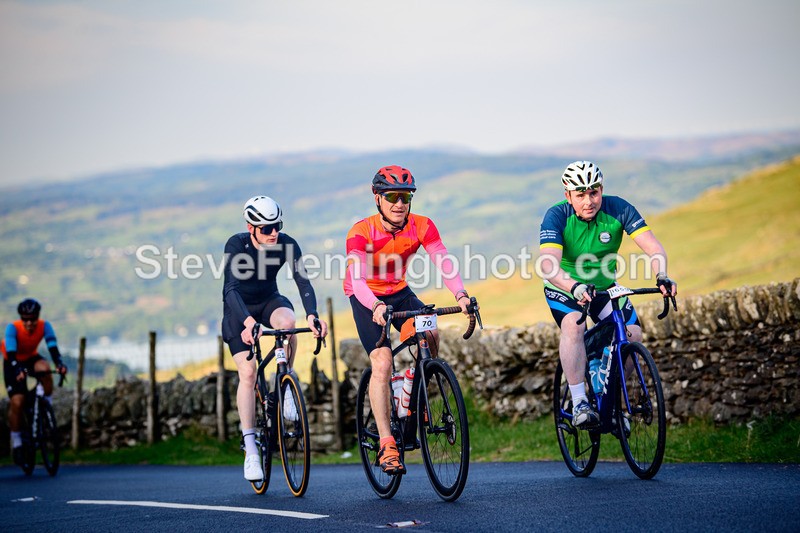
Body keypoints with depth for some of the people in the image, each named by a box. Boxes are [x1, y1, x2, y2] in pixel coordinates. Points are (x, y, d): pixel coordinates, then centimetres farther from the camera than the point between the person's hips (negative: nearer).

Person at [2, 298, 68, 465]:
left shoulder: (44, 326, -24)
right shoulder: (12, 328, -31)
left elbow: (53, 347, -33)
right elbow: (11, 354, -38)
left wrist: (60, 364, -52)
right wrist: (18, 371, -57)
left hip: (31, 358, 2)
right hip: (13, 362, -2)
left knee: (44, 369, -35)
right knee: (17, 402, -15)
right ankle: (16, 442, 1)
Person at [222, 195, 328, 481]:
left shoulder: (287, 244, -20)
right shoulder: (236, 245, -27)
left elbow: (303, 282, -28)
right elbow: (231, 288, -37)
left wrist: (312, 315, -47)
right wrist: (248, 321, -54)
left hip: (269, 301, 2)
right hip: (239, 308, -2)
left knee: (287, 321, -35)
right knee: (247, 373, -14)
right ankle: (250, 449, -10)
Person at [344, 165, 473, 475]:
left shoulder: (421, 227, -16)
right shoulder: (361, 233, -27)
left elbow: (443, 262, -25)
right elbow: (357, 279, -38)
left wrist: (460, 295, -43)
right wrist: (376, 307, -57)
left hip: (399, 292, 4)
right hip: (367, 298, -4)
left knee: (430, 340, -22)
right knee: (382, 363, -20)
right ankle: (387, 445, -20)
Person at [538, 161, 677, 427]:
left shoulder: (618, 209, -19)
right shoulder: (557, 216, -26)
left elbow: (653, 246, -26)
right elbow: (549, 265, -39)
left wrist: (662, 276, -46)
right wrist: (575, 287, -58)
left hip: (604, 285, 3)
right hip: (565, 286, -3)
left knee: (632, 333, -13)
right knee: (573, 325, -32)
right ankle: (579, 404, -26)